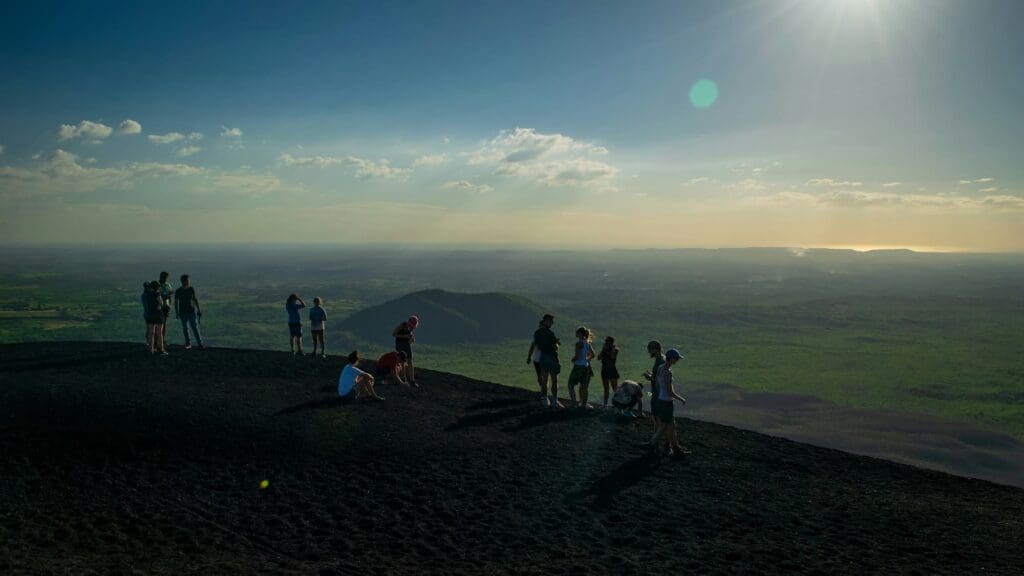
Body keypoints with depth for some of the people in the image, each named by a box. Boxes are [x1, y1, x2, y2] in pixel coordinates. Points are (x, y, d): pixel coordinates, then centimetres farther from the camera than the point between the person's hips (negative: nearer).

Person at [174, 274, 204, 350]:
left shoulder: (191, 289, 2)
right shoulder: (178, 291, -3)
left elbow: (195, 299, 8)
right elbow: (176, 302, -1)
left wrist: (198, 309, 7)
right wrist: (177, 313, -6)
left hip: (192, 311, 0)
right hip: (183, 312, 0)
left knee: (195, 327, -7)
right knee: (185, 328, 6)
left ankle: (200, 344, -11)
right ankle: (188, 343, 20)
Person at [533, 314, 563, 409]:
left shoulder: (536, 332, 6)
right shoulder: (549, 333, -17)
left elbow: (537, 347, 11)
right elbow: (556, 347, -12)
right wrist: (556, 343, 8)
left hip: (542, 357, 7)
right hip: (551, 357, -7)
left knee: (544, 380, 13)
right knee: (554, 380, 0)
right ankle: (554, 401, 0)